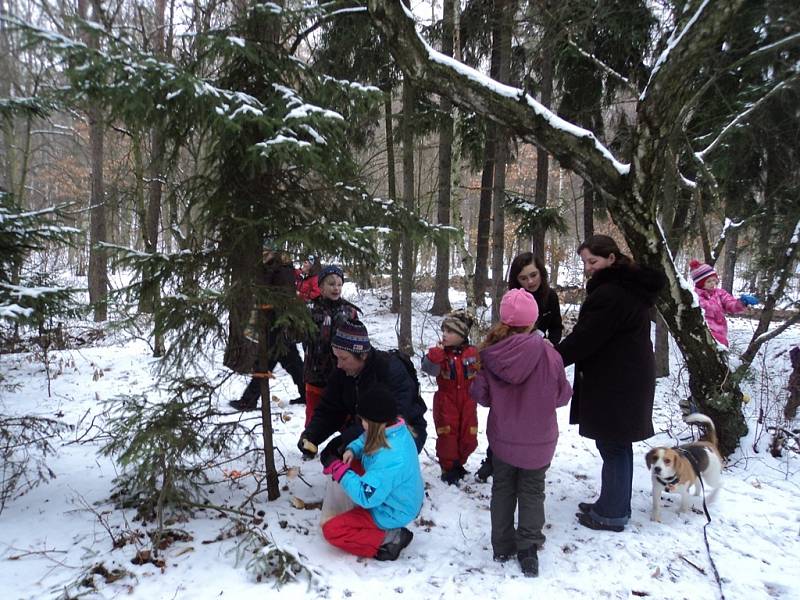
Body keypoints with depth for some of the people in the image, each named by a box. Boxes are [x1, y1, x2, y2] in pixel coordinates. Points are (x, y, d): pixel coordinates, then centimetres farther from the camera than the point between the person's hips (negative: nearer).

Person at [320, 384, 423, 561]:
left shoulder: (389, 459, -38)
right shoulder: (395, 430, -11)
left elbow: (366, 496, -33)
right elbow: (365, 439, 10)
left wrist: (337, 468, -27)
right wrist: (352, 450, -11)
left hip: (393, 513, -9)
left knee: (331, 530, -6)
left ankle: (388, 539, -8)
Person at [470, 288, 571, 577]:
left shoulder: (489, 352, -15)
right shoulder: (547, 353, -20)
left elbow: (480, 395, -7)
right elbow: (562, 395, -7)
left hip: (503, 438, 2)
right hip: (538, 440, -1)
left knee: (502, 488, 20)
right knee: (532, 492, 17)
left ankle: (502, 546, 30)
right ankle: (528, 549, 20)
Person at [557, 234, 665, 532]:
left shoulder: (610, 293, -21)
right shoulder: (632, 287, 12)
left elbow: (585, 338, -21)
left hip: (614, 384, -10)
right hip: (630, 380, 10)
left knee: (612, 446, 1)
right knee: (618, 445, 18)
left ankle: (611, 514, 14)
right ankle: (615, 506, 31)